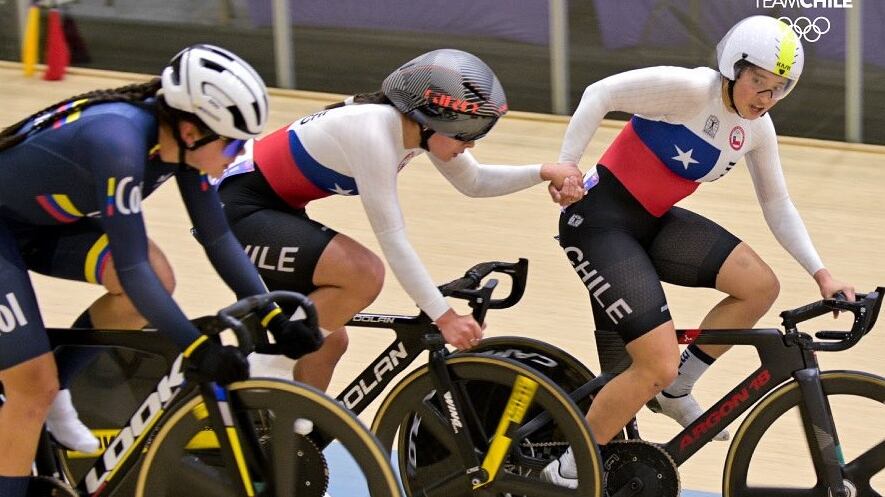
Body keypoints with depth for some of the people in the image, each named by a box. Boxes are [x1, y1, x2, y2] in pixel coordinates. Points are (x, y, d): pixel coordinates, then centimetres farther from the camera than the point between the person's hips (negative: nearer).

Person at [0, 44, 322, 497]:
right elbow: (131, 269, -35)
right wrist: (198, 349, -35)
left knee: (158, 277, -13)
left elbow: (218, 238, -2)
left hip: (44, 220, 8)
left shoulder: (181, 140, -11)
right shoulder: (120, 142, -35)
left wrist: (276, 319, -7)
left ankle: (62, 381, 6)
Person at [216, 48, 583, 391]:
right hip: (240, 210, -9)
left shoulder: (417, 124, -4)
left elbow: (474, 181, 11)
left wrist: (544, 173, -4)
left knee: (326, 341, 10)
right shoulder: (374, 132, -28)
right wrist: (444, 317, -27)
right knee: (364, 274, -26)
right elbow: (393, 240, -28)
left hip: (274, 208, 9)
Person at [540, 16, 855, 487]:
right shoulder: (687, 88, -21)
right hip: (599, 220, -8)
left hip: (654, 222, 8)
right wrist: (565, 167, -23)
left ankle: (675, 390, 12)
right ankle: (568, 470, -1)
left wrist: (820, 273, 7)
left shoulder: (758, 129, 3)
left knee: (761, 286, -6)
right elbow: (599, 94, -19)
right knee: (660, 364, -17)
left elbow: (777, 205, 12)